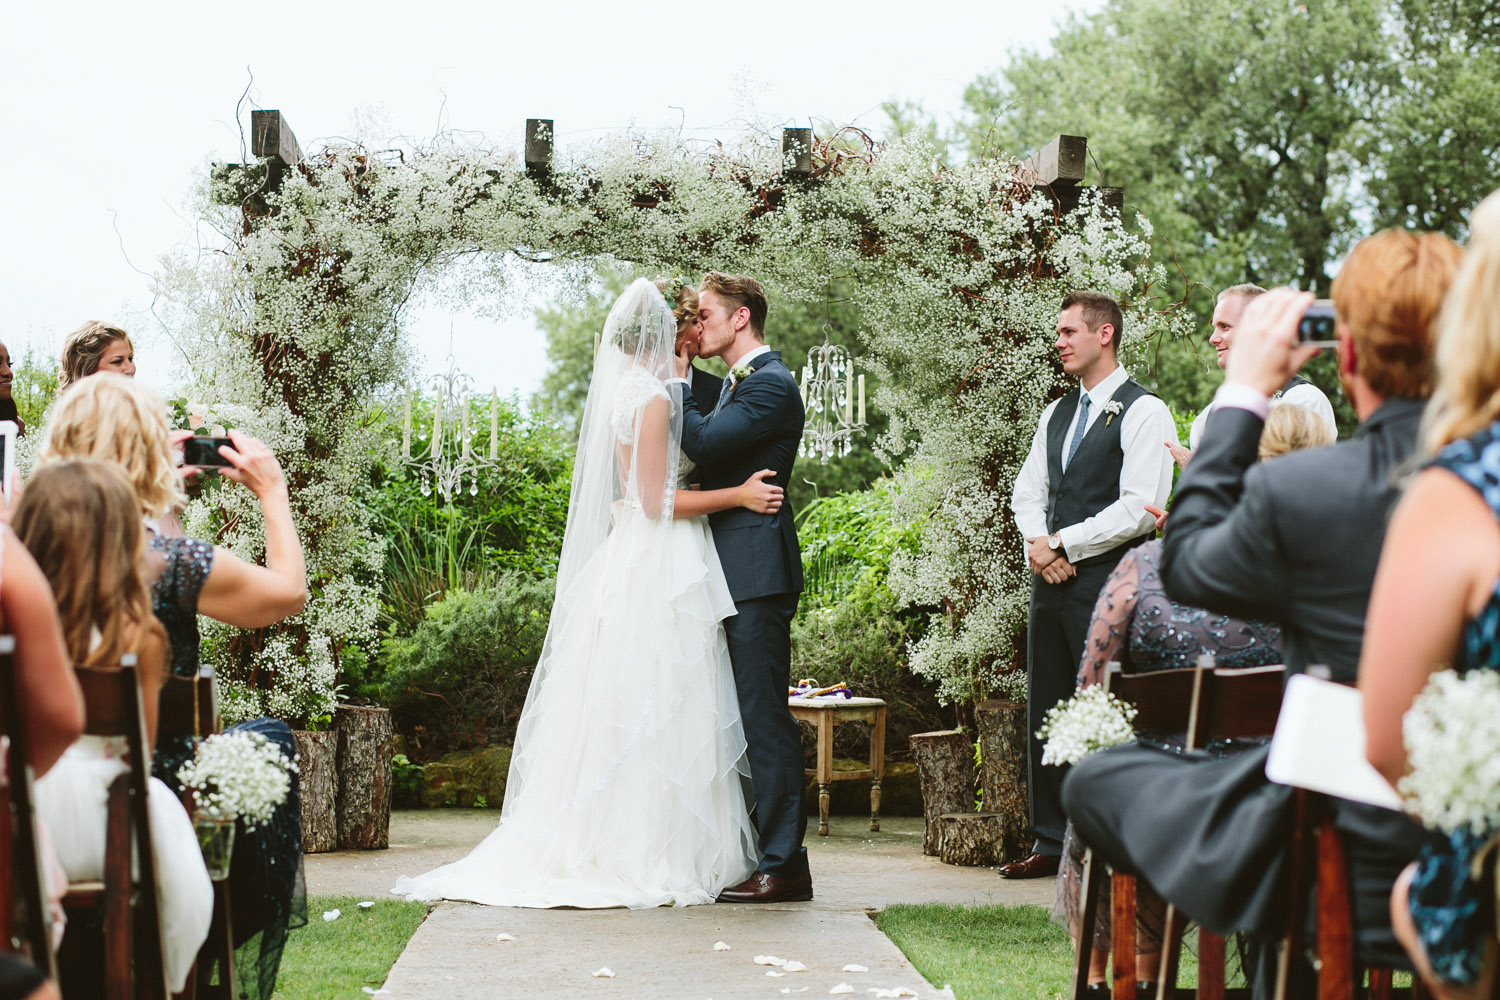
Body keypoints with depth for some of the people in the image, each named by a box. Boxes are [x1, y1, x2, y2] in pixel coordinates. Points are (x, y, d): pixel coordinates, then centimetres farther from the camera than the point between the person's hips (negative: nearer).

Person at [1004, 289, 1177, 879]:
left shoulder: (1143, 412, -6)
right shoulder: (1056, 415, 19)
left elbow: (1140, 510, -14)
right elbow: (1027, 493, 18)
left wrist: (1062, 543, -11)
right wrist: (1039, 546, -2)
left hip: (1107, 582, -8)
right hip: (1051, 582, 8)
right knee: (1045, 714, 9)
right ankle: (1052, 842, 17)